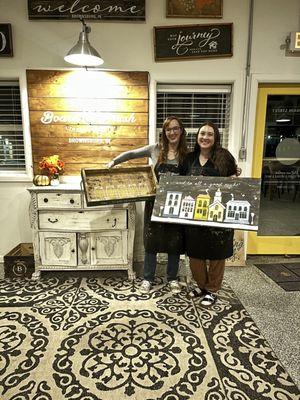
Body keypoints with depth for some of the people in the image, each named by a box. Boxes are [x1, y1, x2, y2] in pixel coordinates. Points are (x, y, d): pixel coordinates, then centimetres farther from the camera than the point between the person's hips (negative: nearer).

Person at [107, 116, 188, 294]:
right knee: (152, 240, 9)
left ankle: (173, 278, 31)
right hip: (155, 201, 0)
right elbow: (131, 154, 10)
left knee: (175, 241, 10)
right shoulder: (156, 149, 0)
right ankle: (148, 278, 27)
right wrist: (113, 162, 4)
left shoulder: (187, 154, -1)